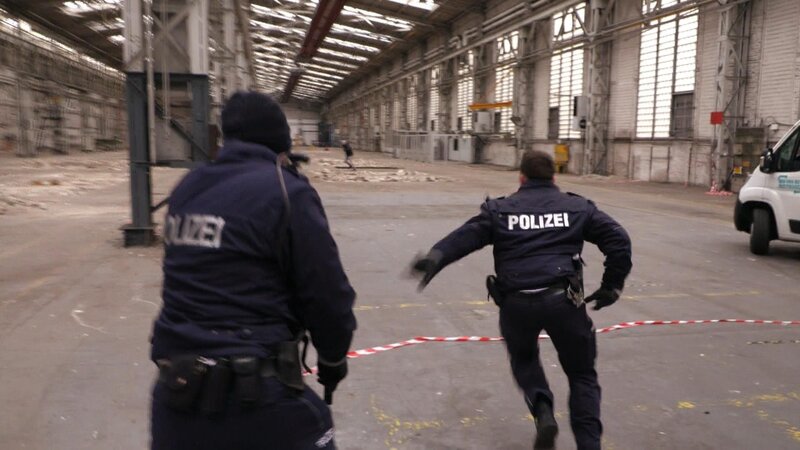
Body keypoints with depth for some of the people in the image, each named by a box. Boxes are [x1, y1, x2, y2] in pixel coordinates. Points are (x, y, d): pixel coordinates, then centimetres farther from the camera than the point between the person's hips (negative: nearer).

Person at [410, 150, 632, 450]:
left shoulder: (500, 209, 10)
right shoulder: (578, 207, 12)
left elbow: (465, 236, -2)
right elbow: (619, 240, 8)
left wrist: (435, 258, -8)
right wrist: (612, 286, 14)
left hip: (516, 303, 1)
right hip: (562, 300, 0)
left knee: (523, 359, 29)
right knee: (581, 375, 17)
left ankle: (543, 412, 5)